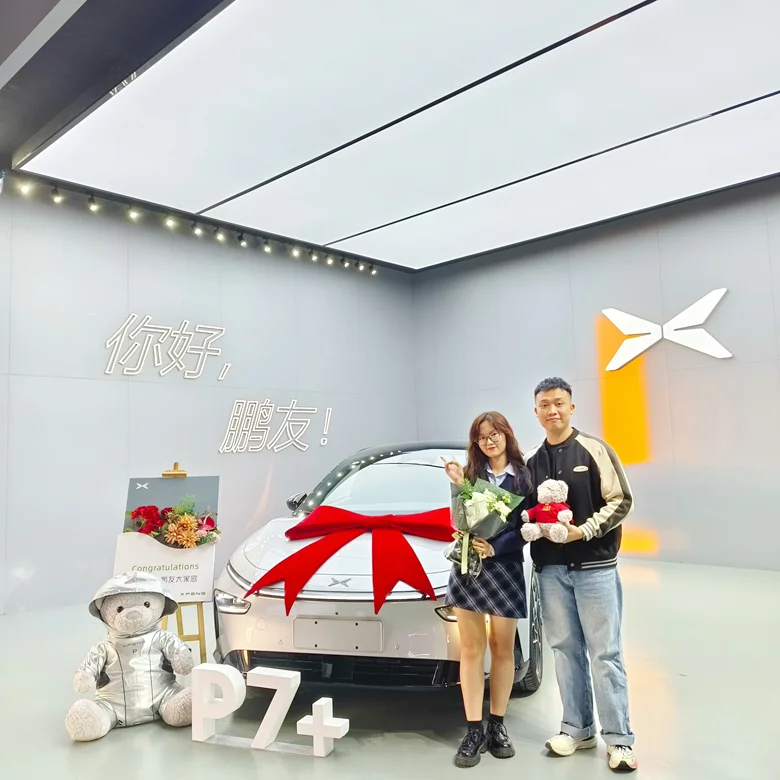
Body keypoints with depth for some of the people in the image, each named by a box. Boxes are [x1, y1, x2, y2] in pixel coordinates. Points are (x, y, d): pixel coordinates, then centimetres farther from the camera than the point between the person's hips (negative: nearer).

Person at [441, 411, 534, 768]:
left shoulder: (524, 475, 0)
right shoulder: (470, 472, 4)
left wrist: (495, 548, -19)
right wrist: (458, 487, -16)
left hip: (506, 569, -1)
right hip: (468, 567, 1)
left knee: (502, 648, 10)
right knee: (471, 648, 4)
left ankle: (497, 725, 25)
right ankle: (473, 730, 12)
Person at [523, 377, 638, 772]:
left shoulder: (595, 450, -3)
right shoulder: (531, 461, 9)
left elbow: (621, 501, -6)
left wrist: (584, 530, -16)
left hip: (595, 566, -4)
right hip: (550, 569, 4)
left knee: (605, 653, 0)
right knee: (565, 648, 10)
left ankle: (619, 739, 11)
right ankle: (577, 728, 24)